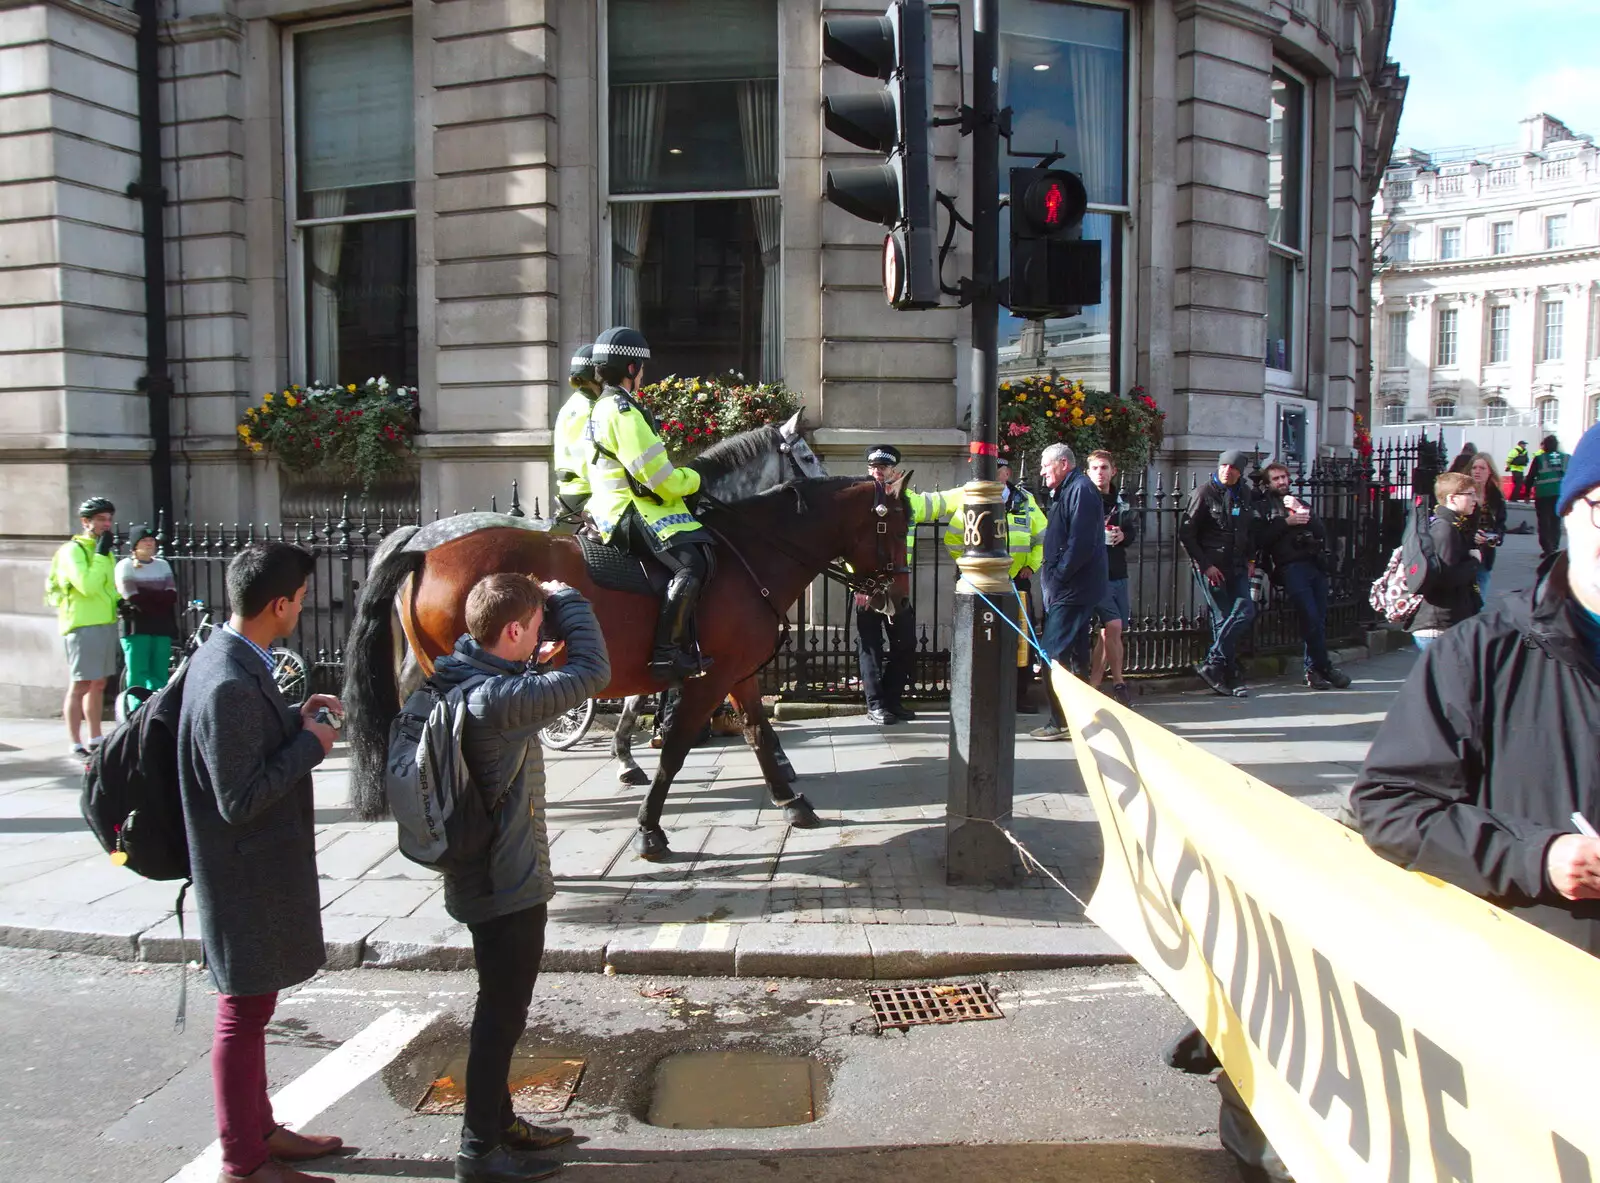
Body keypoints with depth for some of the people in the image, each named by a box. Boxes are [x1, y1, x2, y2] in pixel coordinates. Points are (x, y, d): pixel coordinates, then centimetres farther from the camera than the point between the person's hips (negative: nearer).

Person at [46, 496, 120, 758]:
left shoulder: (104, 550, 18)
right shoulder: (72, 550, -10)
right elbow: (87, 585, -24)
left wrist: (120, 602, 8)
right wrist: (101, 554, -18)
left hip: (107, 624, 9)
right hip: (83, 626, -9)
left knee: (99, 685, 13)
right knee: (79, 686, -7)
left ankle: (95, 740, 21)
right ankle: (76, 745, -5)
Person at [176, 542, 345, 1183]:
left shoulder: (223, 658, 3)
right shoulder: (231, 684, -28)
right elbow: (239, 799, -26)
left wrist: (294, 718, 4)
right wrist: (309, 745, -17)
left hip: (256, 865, 10)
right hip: (248, 872, -10)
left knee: (251, 1007, 21)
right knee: (244, 1011, 5)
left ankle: (258, 1130, 37)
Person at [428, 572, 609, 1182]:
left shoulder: (456, 679, -1)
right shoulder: (500, 699, -29)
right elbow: (592, 671, -24)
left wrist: (525, 669, 6)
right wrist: (565, 598, -13)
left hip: (482, 878, 10)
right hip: (509, 885, -10)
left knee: (501, 1009, 23)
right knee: (502, 1014, 5)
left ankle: (498, 1120, 38)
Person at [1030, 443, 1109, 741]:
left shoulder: (1080, 489, -13)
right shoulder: (1069, 490, 20)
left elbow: (1081, 543, -23)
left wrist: (1057, 577, -18)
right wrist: (1051, 576, 12)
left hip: (1072, 590, -11)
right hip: (1071, 589, 11)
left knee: (1053, 653, -10)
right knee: (1075, 653, 13)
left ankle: (1061, 722, -5)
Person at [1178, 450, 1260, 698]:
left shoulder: (1246, 496, 11)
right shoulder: (1204, 494, -6)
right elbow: (1186, 534, -7)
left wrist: (1249, 560, 11)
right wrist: (1205, 565, -11)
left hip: (1237, 566, 6)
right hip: (1211, 566, -6)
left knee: (1246, 610, -7)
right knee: (1224, 618, -6)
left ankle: (1212, 665, 1)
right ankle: (1230, 677, 2)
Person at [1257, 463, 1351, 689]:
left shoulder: (1300, 503, 25)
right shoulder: (1265, 507, 11)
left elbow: (1322, 532, 12)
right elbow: (1262, 538, -5)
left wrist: (1303, 514, -1)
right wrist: (1286, 522, -8)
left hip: (1315, 565, 5)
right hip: (1290, 567, -5)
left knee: (1319, 619, 0)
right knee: (1311, 618, -13)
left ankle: (1313, 670, 9)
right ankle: (1325, 668, -3)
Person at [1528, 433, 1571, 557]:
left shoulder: (1539, 459, -2)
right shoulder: (1566, 458, 6)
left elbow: (1530, 477, -2)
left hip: (1543, 494, -3)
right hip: (1561, 494, 3)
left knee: (1544, 522, 2)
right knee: (1556, 521, 15)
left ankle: (1547, 549, -7)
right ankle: (1554, 548, 16)